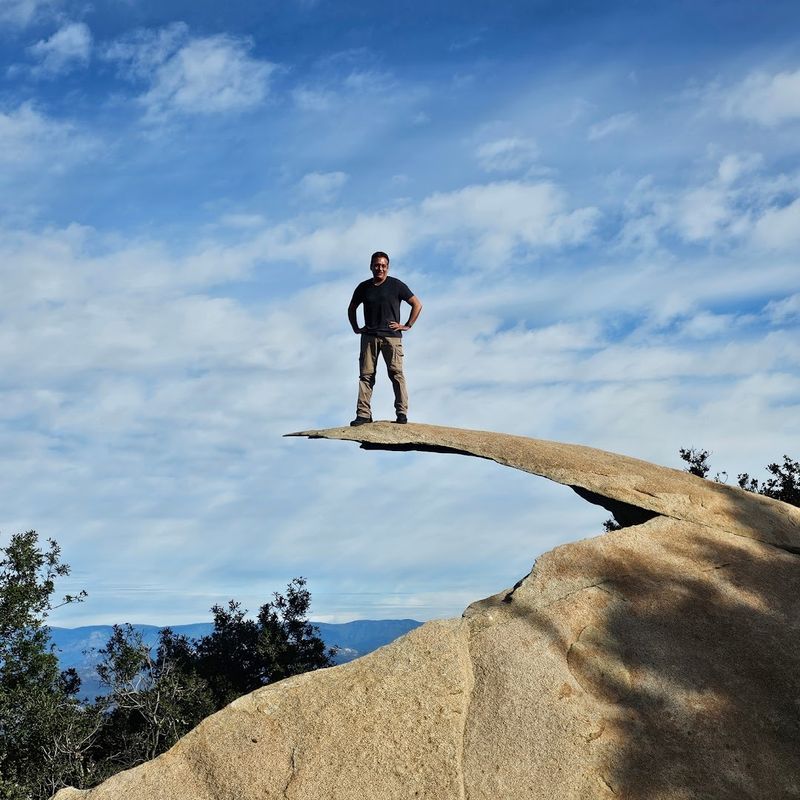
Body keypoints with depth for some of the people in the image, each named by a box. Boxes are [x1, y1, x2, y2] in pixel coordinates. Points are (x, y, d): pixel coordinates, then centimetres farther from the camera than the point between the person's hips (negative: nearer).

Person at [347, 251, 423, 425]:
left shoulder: (396, 285, 3)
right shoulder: (363, 287, 12)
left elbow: (417, 305, 6)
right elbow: (351, 309, 27)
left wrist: (408, 325, 0)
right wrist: (356, 328, 15)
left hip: (392, 335, -3)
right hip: (369, 337, 3)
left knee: (396, 373, -8)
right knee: (366, 374, -2)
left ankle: (402, 413, -5)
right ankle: (363, 414, -2)